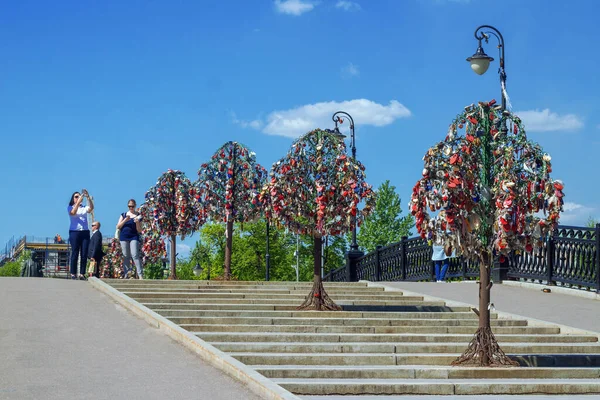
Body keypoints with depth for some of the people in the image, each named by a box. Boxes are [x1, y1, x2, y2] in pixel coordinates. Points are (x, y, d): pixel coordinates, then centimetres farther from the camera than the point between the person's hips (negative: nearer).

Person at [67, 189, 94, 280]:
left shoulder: (84, 208, 15)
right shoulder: (70, 207, 8)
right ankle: (73, 274, -4)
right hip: (74, 232, -3)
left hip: (85, 232, 3)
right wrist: (79, 201, -23)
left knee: (84, 254, -2)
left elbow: (91, 208, -6)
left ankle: (82, 274, 0)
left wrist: (88, 197, -20)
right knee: (75, 253, -6)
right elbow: (73, 213, -15)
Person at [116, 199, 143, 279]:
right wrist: (125, 220, -9)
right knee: (126, 256, 4)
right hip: (124, 237, 3)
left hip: (134, 237, -3)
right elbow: (118, 227, 5)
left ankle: (140, 275, -19)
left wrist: (137, 223, -15)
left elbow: (139, 230, 3)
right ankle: (126, 274, 8)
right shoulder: (124, 215, 12)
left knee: (135, 255, -14)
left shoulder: (138, 216, 5)